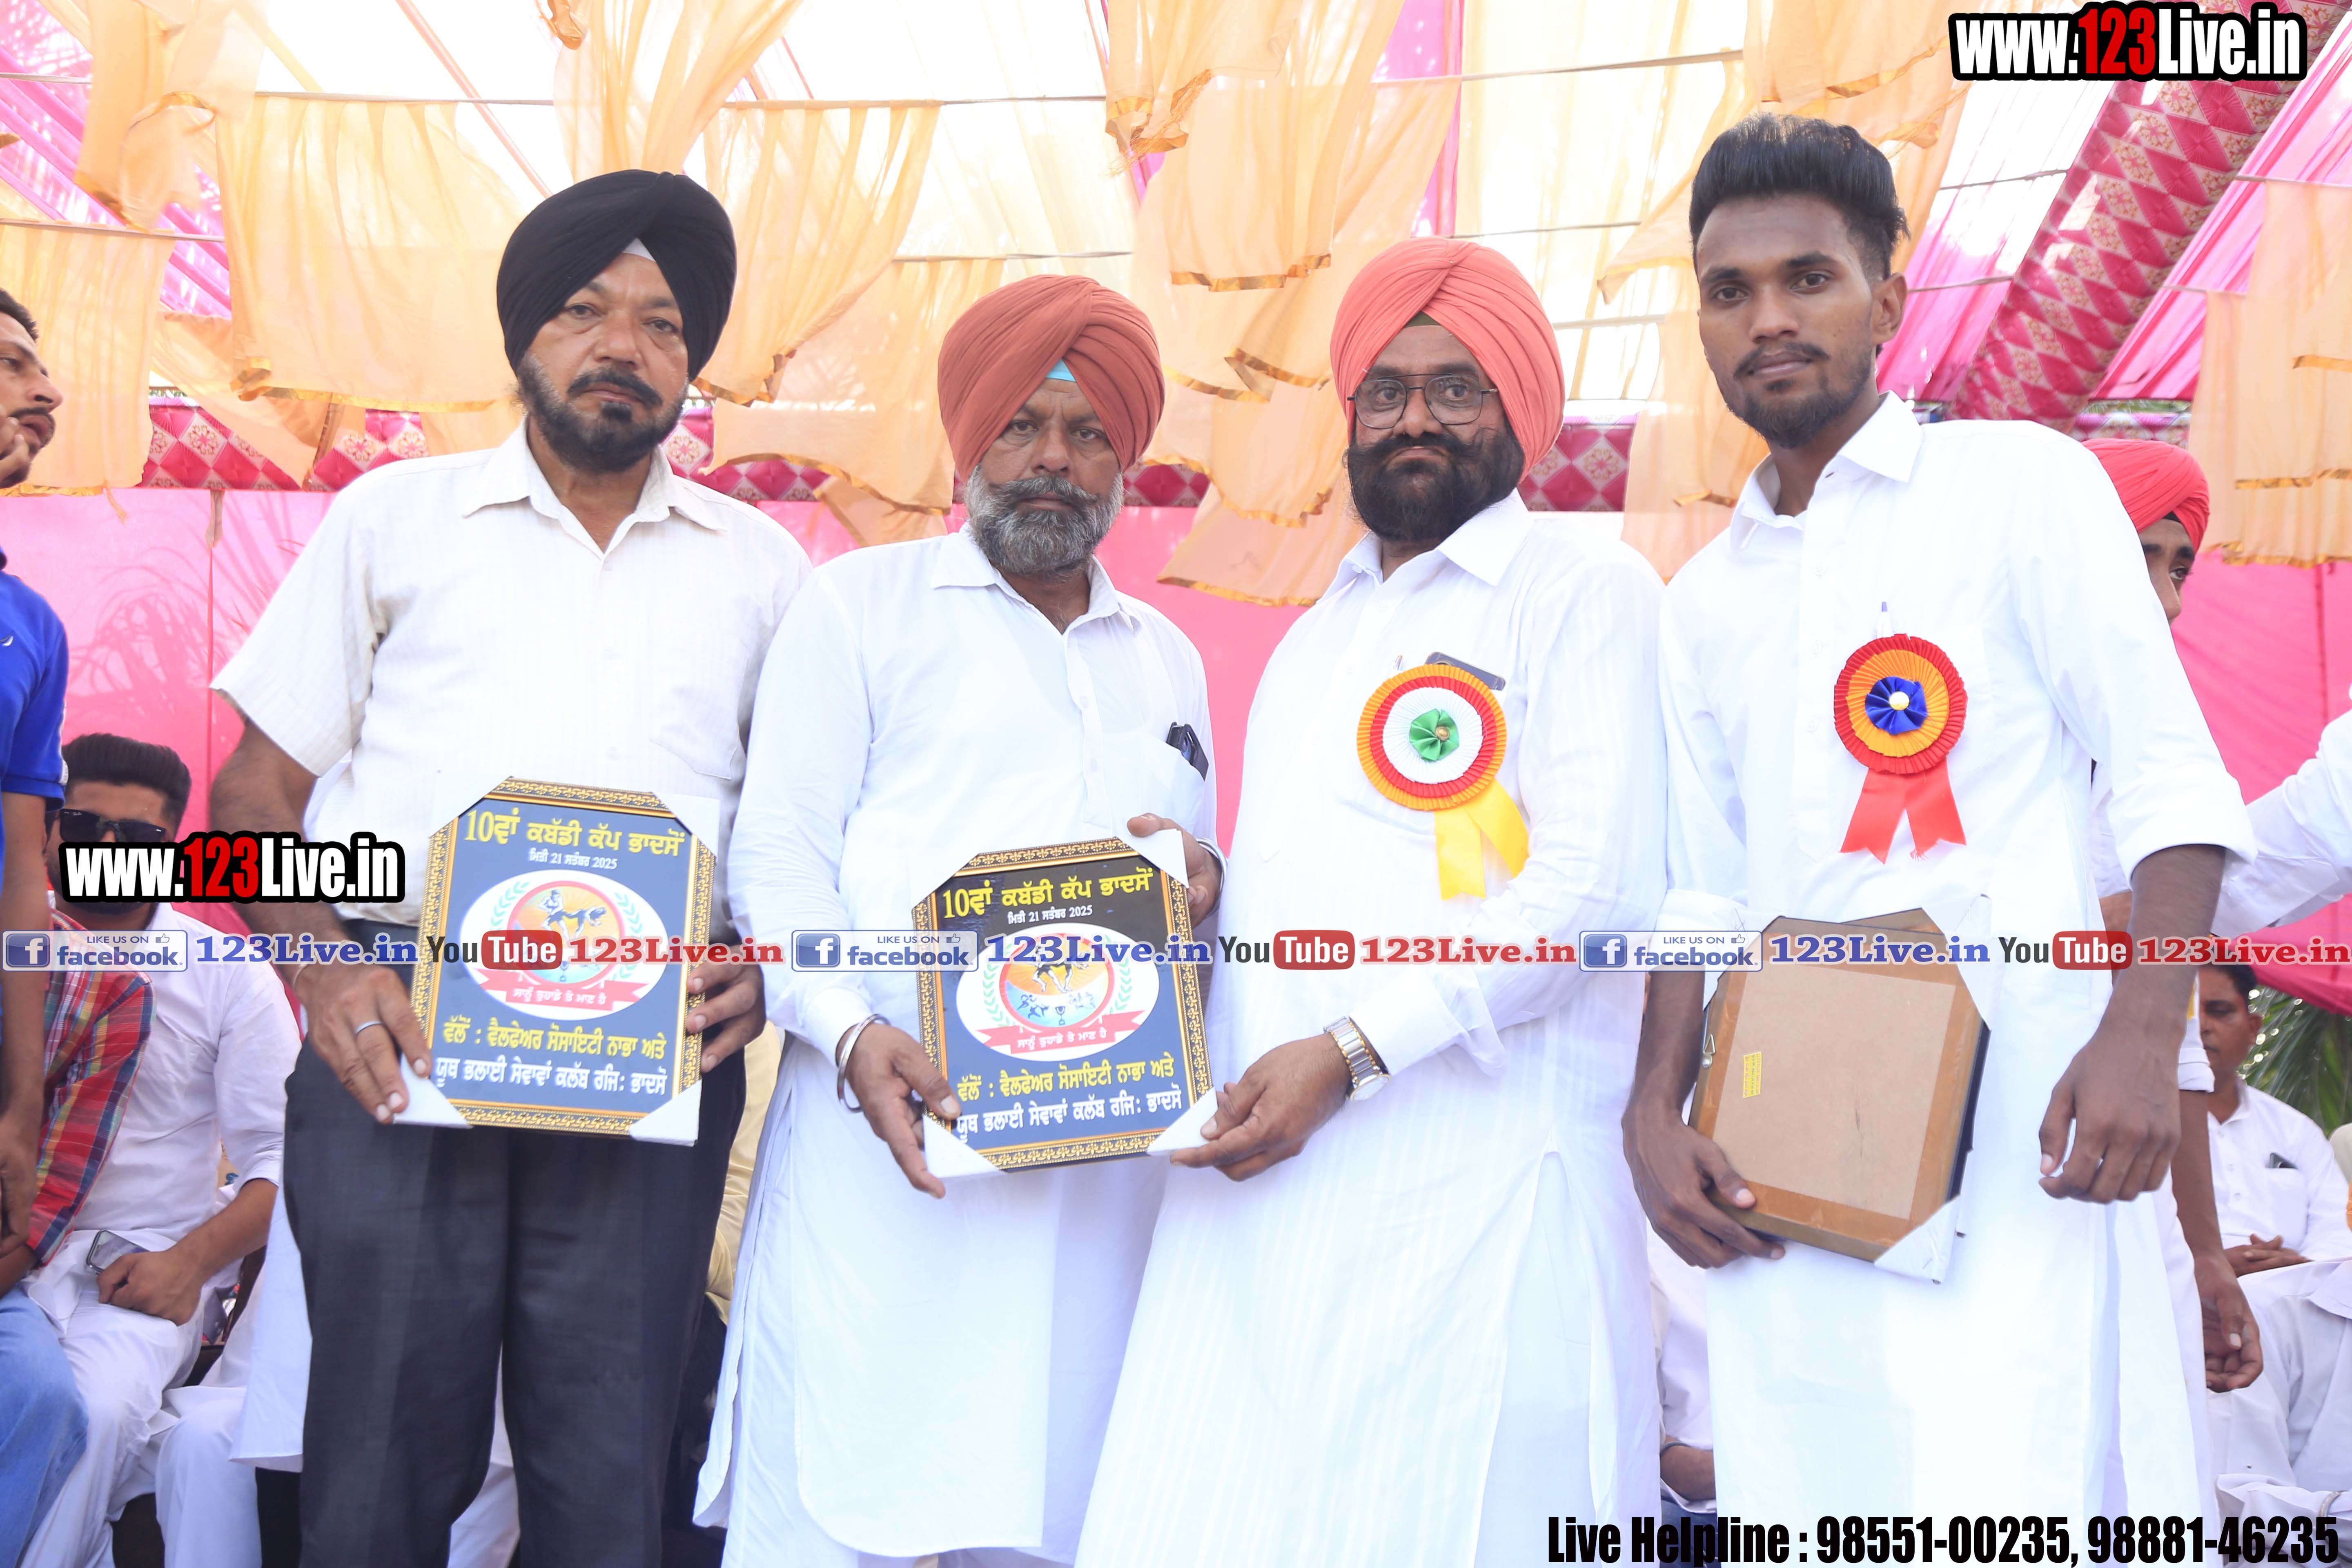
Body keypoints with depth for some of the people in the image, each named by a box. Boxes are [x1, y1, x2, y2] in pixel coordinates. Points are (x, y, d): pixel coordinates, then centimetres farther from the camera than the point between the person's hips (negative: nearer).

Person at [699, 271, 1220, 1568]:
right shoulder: (862, 603, 9)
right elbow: (780, 854, 0)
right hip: (894, 1127, -3)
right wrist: (850, 1034, -17)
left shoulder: (1166, 658, 23)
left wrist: (1203, 884, 0)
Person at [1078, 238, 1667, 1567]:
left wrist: (1351, 1053, -16)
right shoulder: (1317, 635, 24)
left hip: (1473, 1183, -6)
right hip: (1262, 1179, 6)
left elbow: (1597, 885, -11)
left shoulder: (1587, 589, 1)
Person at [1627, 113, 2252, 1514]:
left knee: (2007, 1489, -15)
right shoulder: (1704, 600, 18)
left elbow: (2170, 783, -3)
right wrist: (1656, 1106, 3)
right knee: (1802, 1502, 6)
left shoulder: (2021, 483, 5)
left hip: (2014, 1116, -4)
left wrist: (2145, 1034, -17)